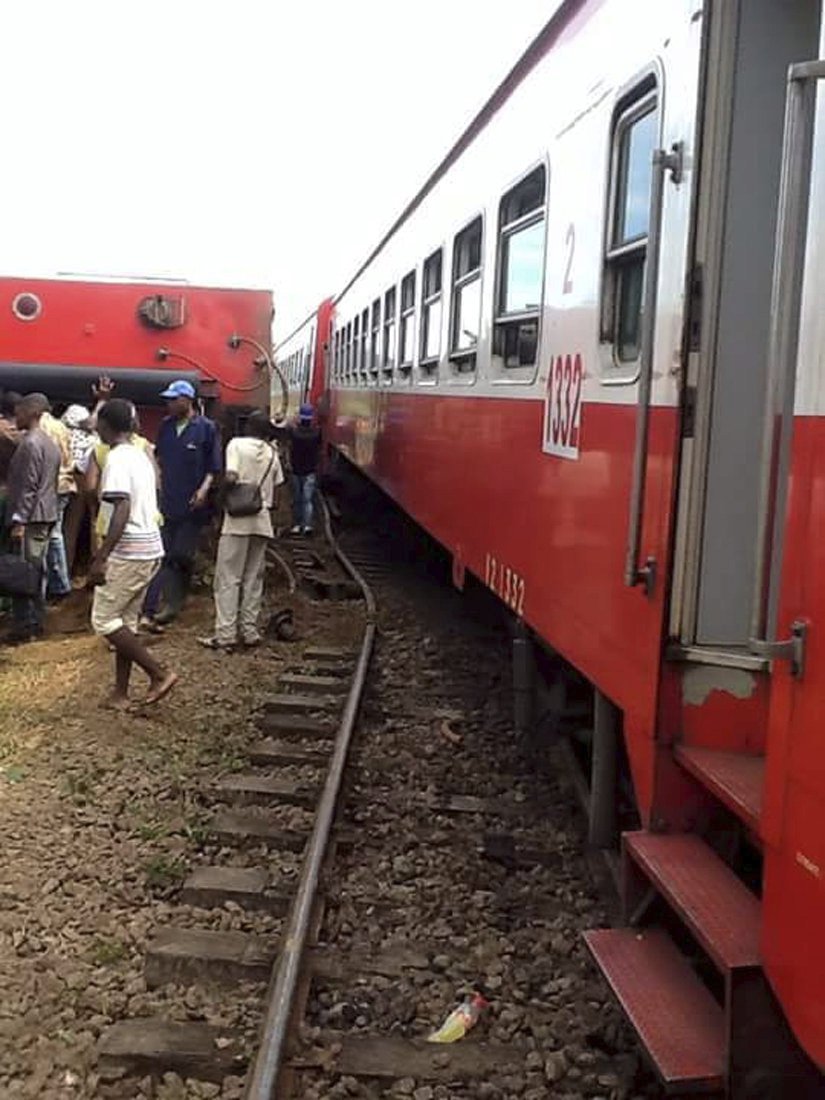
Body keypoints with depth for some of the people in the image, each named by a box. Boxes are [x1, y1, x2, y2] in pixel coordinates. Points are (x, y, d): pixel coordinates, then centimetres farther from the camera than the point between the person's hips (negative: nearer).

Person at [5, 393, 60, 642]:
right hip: (47, 515, 9)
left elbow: (28, 486, -19)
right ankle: (37, 621, 18)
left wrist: (19, 521, -18)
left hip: (31, 517, -9)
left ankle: (25, 626, -4)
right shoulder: (50, 443, 15)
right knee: (36, 570, 13)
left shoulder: (30, 444, -14)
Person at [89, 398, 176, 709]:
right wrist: (106, 549, 28)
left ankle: (160, 674, -3)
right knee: (125, 621, 13)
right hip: (149, 549, 9)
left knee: (104, 620, -1)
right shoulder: (141, 456, 14)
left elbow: (122, 511, -24)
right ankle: (120, 694, 16)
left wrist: (100, 559, -24)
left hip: (129, 552, -9)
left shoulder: (117, 459, -14)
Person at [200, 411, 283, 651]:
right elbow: (276, 487, 9)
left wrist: (225, 493, 4)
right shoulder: (272, 453, 10)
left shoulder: (237, 444, -4)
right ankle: (249, 631, 13)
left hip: (238, 520, -4)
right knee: (253, 579, 12)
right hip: (262, 521, 5)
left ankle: (226, 634, -4)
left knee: (228, 579, -1)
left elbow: (231, 477, -15)